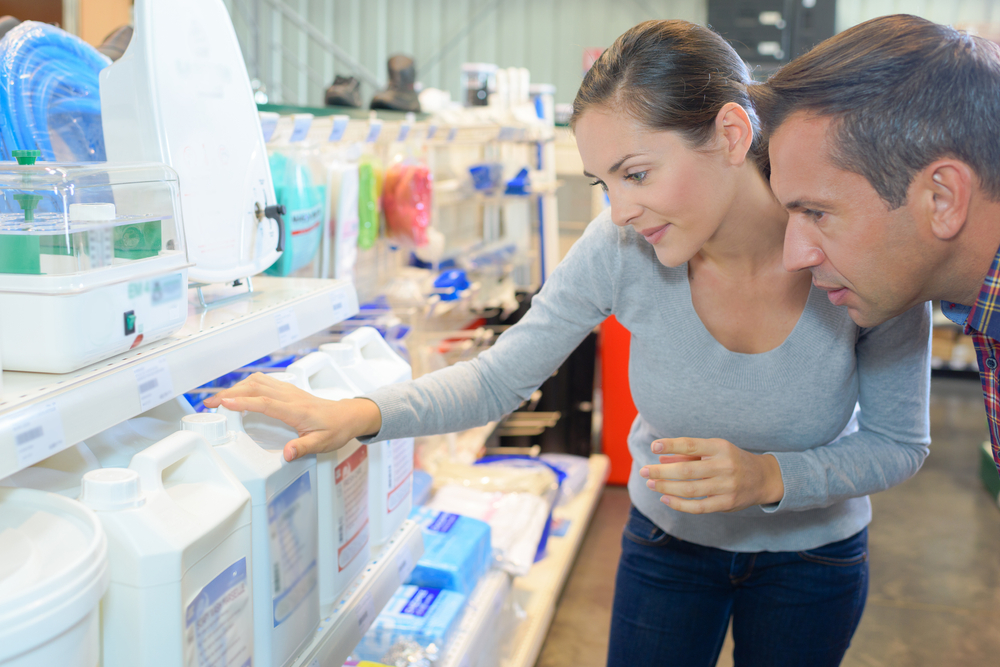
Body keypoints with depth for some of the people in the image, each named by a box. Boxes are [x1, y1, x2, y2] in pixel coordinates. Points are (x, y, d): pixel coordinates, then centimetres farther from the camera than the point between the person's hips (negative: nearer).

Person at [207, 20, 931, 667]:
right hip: (667, 540, 1)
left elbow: (898, 443, -15)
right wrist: (359, 415, -31)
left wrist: (766, 476, -32)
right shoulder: (619, 245, -25)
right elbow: (498, 379, -17)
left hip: (812, 558, 0)